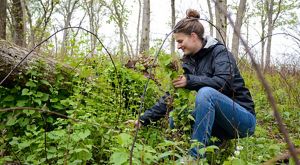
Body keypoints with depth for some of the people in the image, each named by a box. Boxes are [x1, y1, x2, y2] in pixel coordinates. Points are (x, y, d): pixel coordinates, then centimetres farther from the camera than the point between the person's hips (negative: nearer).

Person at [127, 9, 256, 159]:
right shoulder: (188, 61, 7)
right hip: (217, 117, 7)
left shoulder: (219, 51, -10)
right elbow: (171, 95, 2)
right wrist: (145, 119, -6)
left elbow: (223, 82, -28)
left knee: (205, 92, -32)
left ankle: (195, 156, -27)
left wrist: (189, 80, -26)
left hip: (243, 119, -6)